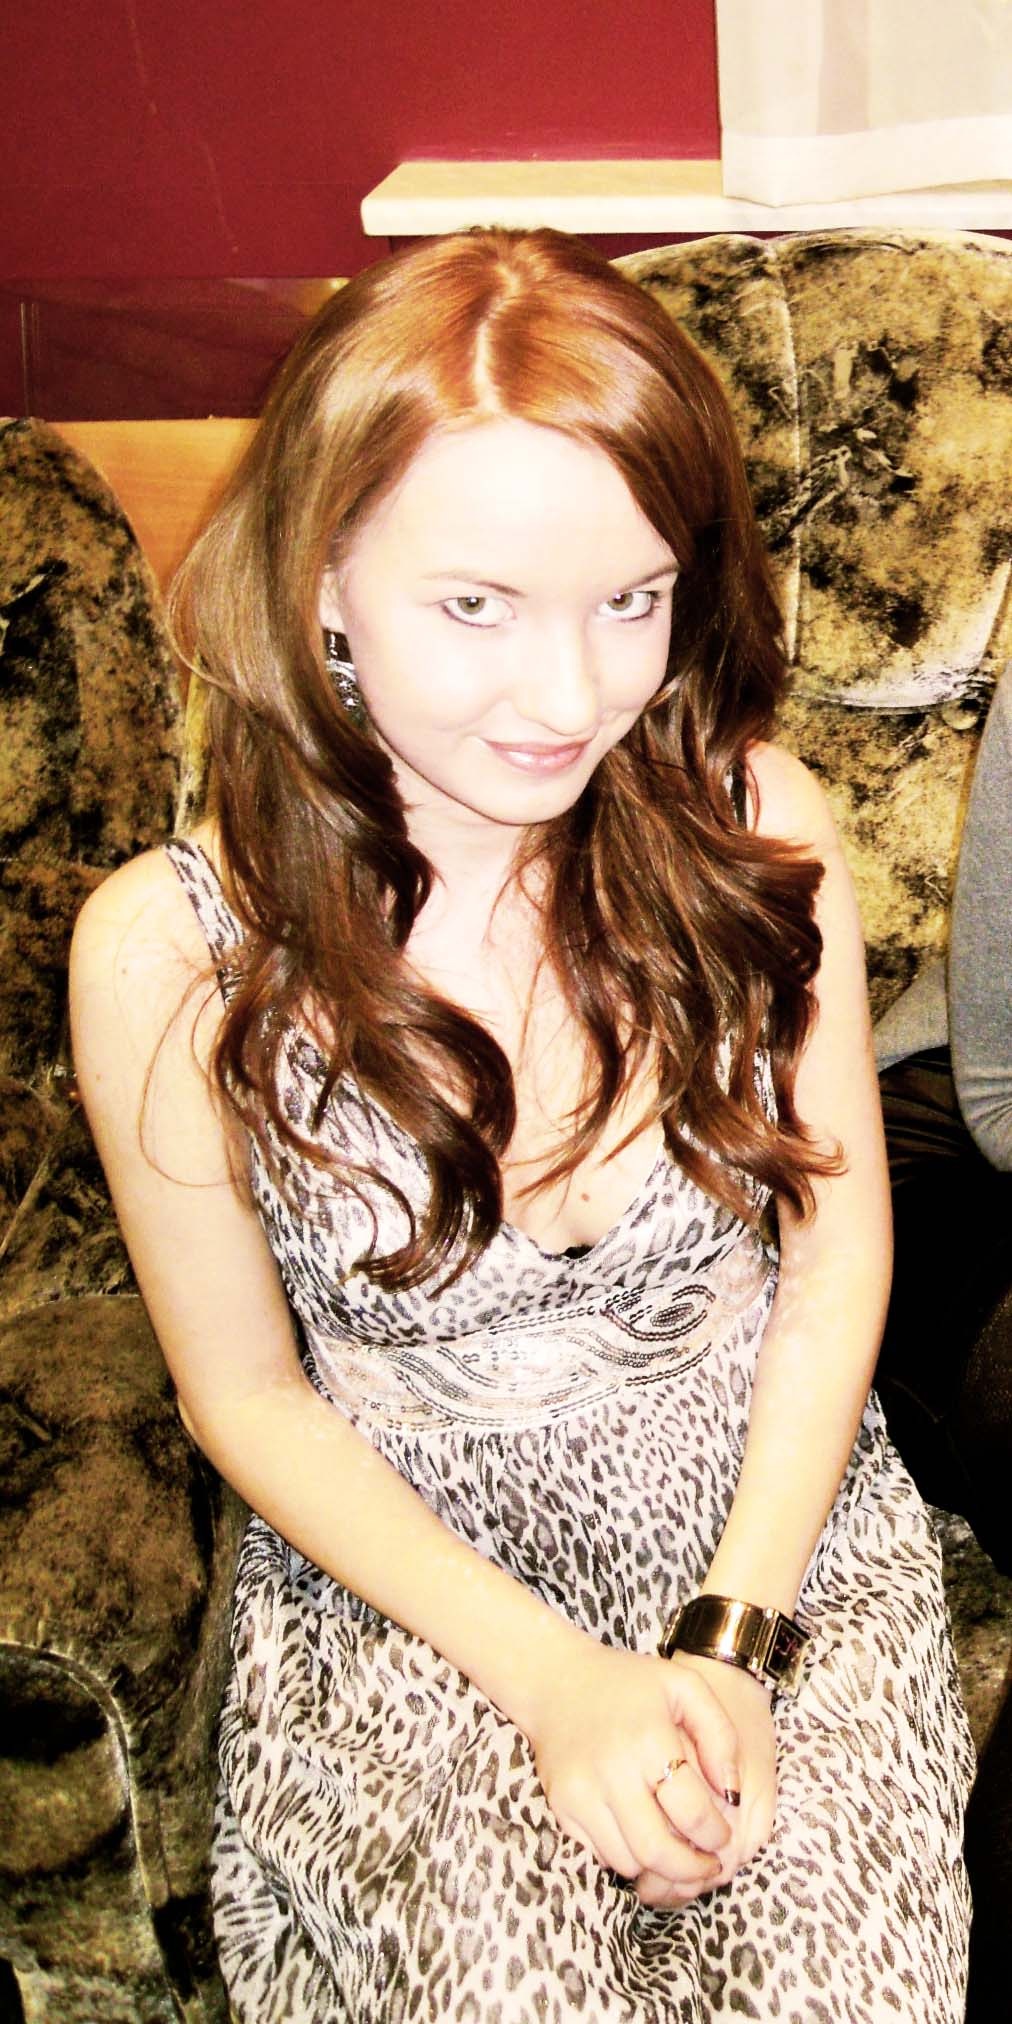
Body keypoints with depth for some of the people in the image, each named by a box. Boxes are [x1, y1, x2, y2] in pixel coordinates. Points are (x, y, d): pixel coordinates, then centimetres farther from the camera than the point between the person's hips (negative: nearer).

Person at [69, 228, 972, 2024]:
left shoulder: (759, 829, -13)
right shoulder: (168, 953, -18)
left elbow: (839, 1242, -2)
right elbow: (249, 1399, -7)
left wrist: (732, 1639, -10)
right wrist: (555, 1678, -13)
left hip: (775, 1521, 2)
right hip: (411, 1570, -1)